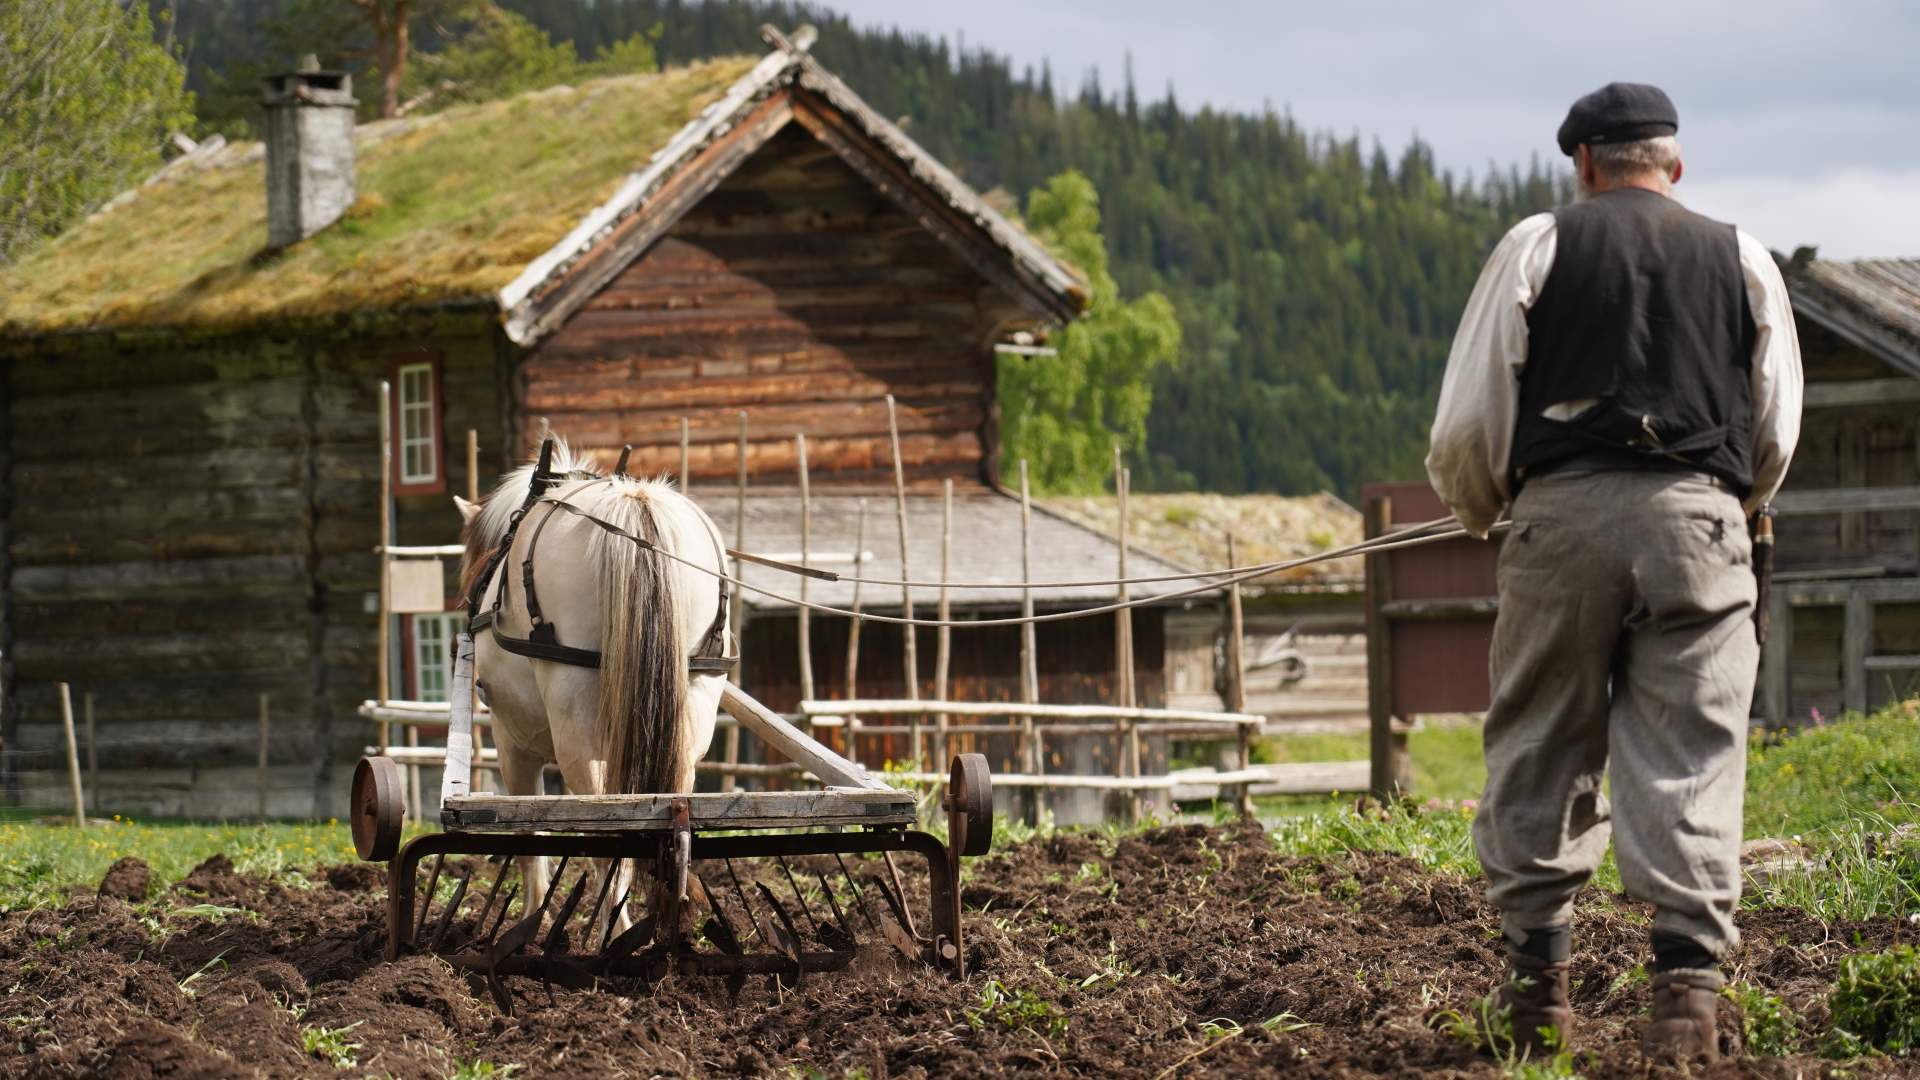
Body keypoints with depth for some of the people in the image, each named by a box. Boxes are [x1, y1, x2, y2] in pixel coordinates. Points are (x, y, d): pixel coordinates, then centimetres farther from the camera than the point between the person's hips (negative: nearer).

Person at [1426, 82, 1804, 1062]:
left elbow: (1467, 423, 5)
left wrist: (1477, 506, 24)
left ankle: (1538, 982, 10)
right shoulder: (1743, 261, 14)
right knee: (1689, 755, -1)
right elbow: (1776, 434, 16)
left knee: (1542, 753, 8)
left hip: (1564, 512, -1)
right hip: (1701, 518, 1)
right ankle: (1687, 974, -12)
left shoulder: (1538, 246, 8)